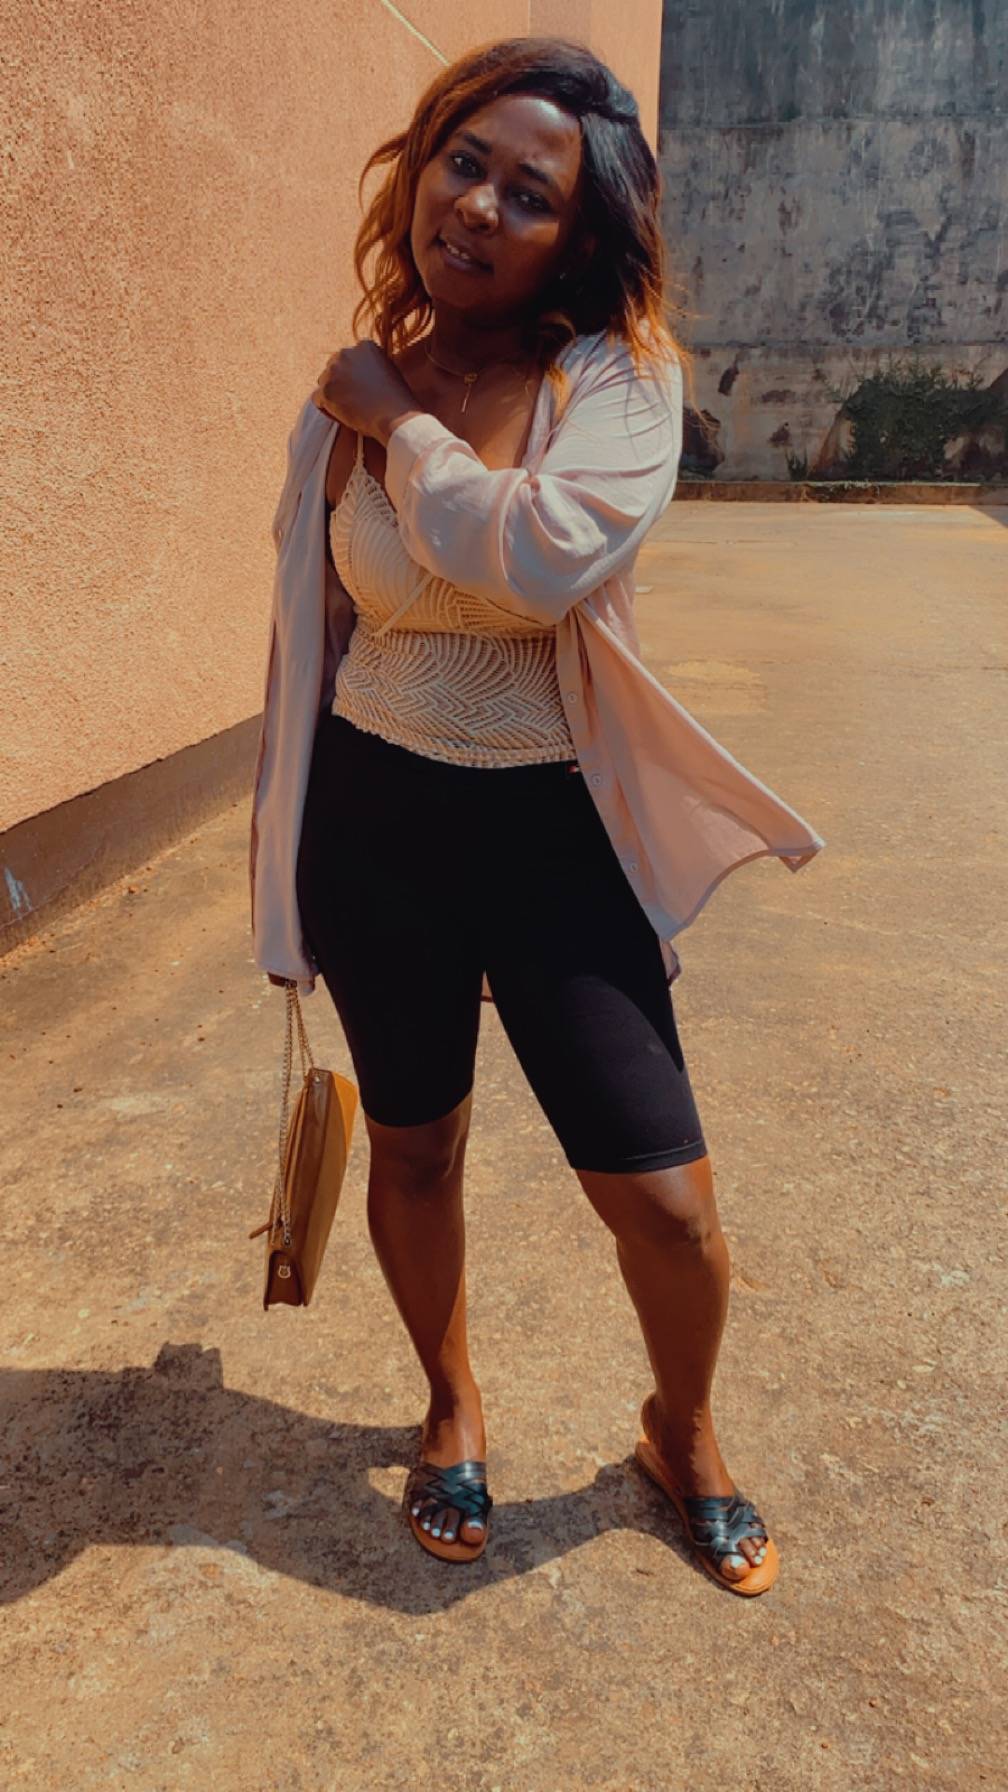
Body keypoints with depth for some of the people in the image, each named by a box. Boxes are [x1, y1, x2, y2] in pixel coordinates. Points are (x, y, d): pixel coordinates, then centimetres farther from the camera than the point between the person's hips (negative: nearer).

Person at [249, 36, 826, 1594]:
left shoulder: (622, 375, -8)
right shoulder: (351, 391, 1)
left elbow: (540, 557, -29)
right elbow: (311, 629, 11)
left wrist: (401, 419, -14)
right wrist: (286, 840, 15)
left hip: (552, 826, -2)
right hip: (374, 819, 3)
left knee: (666, 1203, -1)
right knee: (413, 1148, 16)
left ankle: (686, 1432, 34)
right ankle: (453, 1407, 46)